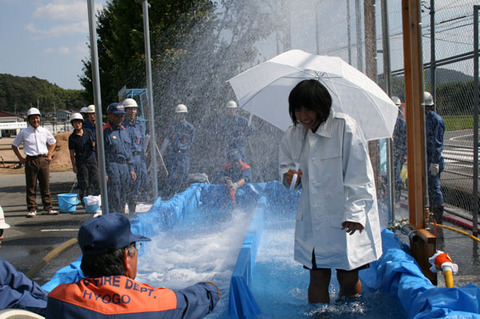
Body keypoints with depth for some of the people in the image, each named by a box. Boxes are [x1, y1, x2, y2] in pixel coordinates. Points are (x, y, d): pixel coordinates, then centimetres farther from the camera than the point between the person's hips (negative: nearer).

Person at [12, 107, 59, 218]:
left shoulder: (44, 131, 8)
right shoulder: (23, 133, 1)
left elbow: (53, 142, 24)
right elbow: (14, 145, 10)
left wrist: (49, 155, 13)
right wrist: (21, 158, 3)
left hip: (43, 160, 2)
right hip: (30, 161, -2)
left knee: (45, 185, 6)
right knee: (31, 186, 1)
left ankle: (48, 207, 13)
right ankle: (32, 209, 8)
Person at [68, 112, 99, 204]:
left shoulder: (88, 132, 8)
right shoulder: (72, 137, -2)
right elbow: (72, 153, -1)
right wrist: (74, 166, -3)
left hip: (92, 160, 3)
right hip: (81, 163, -3)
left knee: (96, 181, 1)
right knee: (84, 183, -1)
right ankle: (85, 202, 9)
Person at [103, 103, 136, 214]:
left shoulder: (124, 131, 16)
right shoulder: (105, 131, -6)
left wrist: (131, 169, 16)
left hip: (125, 167, 7)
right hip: (112, 166, -7)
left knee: (123, 198, 11)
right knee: (114, 198, -7)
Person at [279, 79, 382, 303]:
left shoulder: (345, 127, -12)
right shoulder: (292, 135, 3)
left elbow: (360, 176, -11)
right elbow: (286, 164, 19)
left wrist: (355, 214, -15)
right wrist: (289, 176, -5)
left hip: (346, 221, -4)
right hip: (313, 221, 4)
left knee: (348, 281, 7)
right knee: (317, 281, 7)